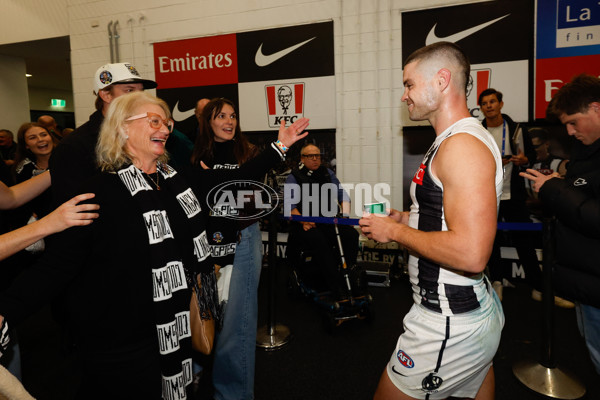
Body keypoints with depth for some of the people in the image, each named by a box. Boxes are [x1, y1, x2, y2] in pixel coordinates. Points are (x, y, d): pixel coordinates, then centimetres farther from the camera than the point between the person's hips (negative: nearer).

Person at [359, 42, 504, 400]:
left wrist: (395, 231, -19)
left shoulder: (464, 146, -22)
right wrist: (406, 219, 9)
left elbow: (470, 254, -31)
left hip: (450, 326, -10)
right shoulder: (457, 140, 12)